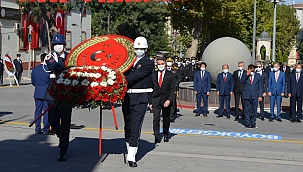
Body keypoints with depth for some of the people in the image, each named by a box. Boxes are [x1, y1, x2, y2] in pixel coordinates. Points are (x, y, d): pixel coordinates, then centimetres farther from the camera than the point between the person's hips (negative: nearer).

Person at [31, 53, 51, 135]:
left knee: (38, 111, 9)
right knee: (47, 111, 1)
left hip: (37, 94, 5)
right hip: (47, 94, -5)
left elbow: (33, 82, 9)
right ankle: (46, 129, 3)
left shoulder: (34, 69, 3)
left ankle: (37, 129, 12)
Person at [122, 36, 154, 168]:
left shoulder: (148, 63, -3)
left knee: (136, 126, -11)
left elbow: (135, 76, -15)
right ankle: (129, 149, 29)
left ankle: (131, 157, -12)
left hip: (140, 99, -6)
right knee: (127, 126, 14)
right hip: (127, 97, 6)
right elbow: (124, 74, 8)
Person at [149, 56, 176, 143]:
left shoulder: (171, 75, 0)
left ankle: (165, 135, 29)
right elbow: (151, 89, 9)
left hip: (166, 100, -1)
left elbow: (173, 89, -5)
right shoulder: (153, 75, 7)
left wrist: (169, 100, -17)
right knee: (156, 119, -10)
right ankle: (157, 138, -10)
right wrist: (150, 102, 5)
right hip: (156, 100, 1)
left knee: (166, 119, 12)